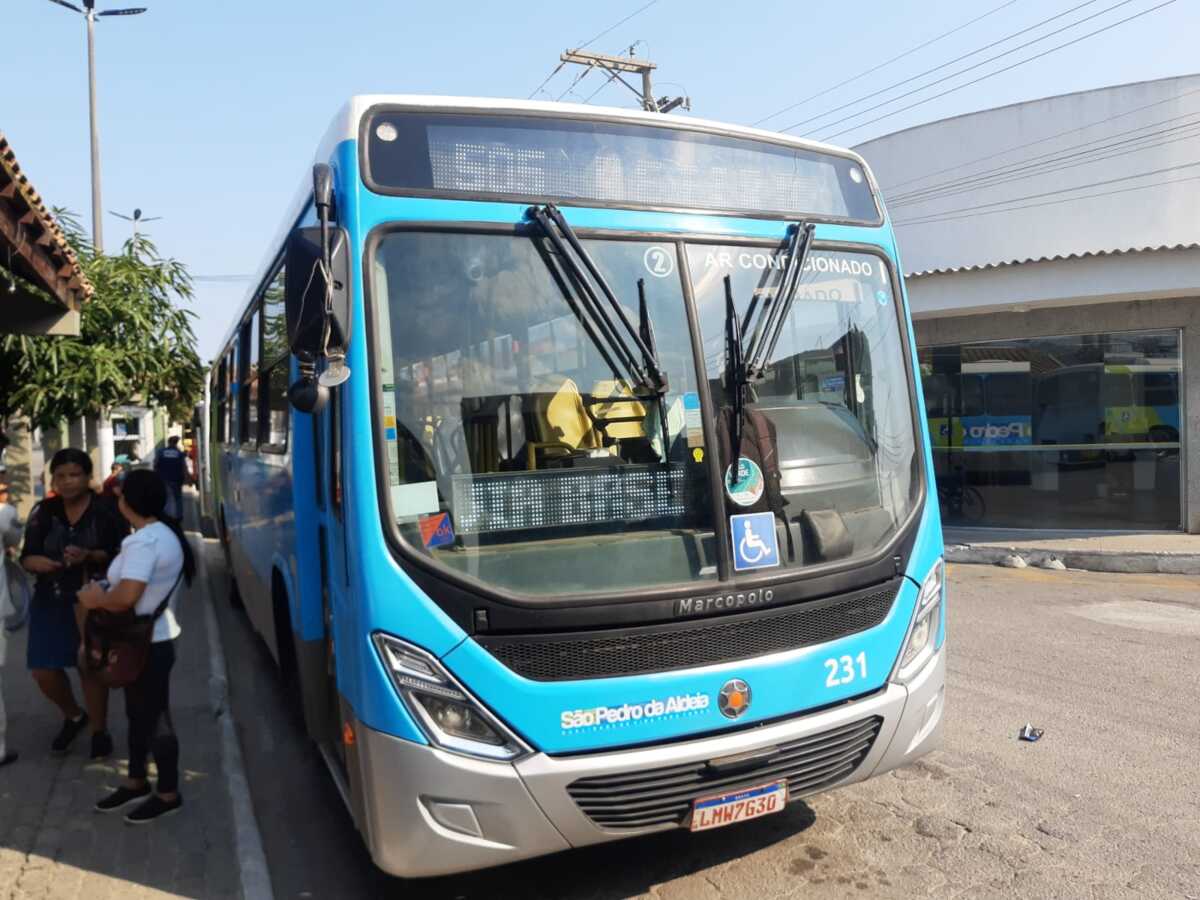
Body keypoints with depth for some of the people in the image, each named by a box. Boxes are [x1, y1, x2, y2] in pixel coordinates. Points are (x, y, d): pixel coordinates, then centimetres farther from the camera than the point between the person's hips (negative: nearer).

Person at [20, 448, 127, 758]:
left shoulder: (106, 512, -10)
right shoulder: (43, 512, -1)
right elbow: (27, 557, 0)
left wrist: (90, 556, -27)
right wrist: (37, 562, -23)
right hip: (50, 601, 4)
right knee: (43, 671, 6)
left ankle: (99, 730, 28)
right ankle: (73, 716, 36)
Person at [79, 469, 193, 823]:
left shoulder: (144, 541, -25)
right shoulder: (162, 534, 9)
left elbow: (126, 597, -33)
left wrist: (95, 599, -13)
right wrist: (101, 592, 1)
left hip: (148, 645, -10)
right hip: (148, 641, 10)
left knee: (155, 719, 4)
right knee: (139, 713, 21)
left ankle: (168, 794, 18)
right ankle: (136, 782, 37)